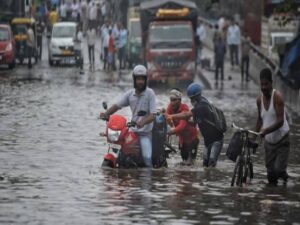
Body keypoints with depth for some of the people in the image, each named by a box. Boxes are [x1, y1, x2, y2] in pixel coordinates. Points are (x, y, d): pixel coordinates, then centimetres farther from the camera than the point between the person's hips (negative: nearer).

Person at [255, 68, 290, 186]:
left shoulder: (277, 96, -16)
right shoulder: (259, 99, 2)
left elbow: (280, 121, -24)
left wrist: (266, 131, -35)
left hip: (282, 140, -5)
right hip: (269, 141, 5)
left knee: (278, 170, -14)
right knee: (271, 175, 1)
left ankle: (284, 175, 18)